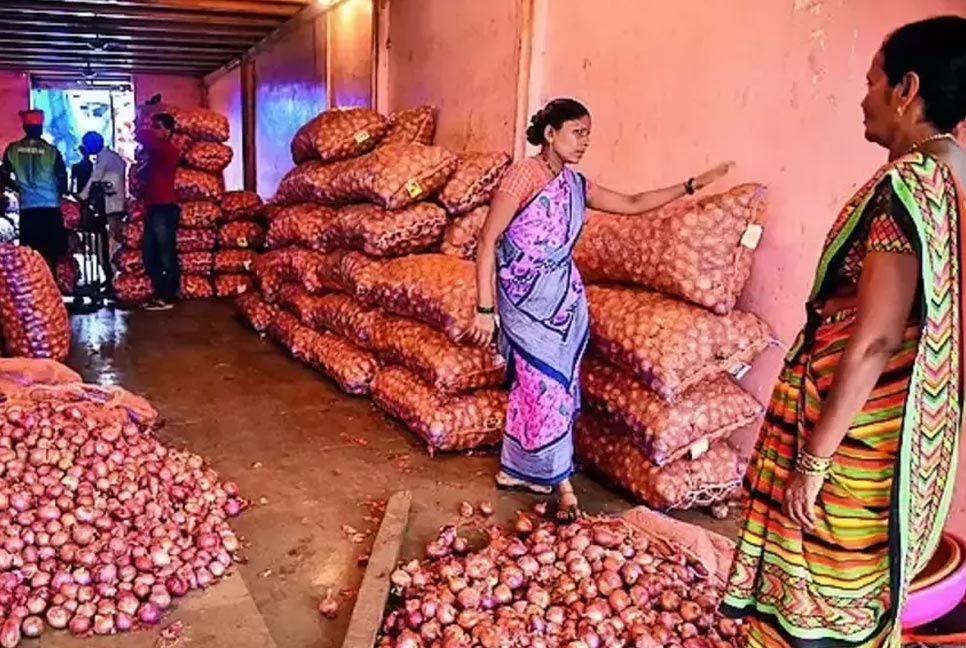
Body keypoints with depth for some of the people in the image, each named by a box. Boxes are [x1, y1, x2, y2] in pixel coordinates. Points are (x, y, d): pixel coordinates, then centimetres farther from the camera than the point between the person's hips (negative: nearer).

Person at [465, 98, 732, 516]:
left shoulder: (574, 184, 7)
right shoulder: (524, 175, -14)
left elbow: (633, 204, 17)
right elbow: (487, 242, -15)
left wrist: (692, 185, 14)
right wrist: (485, 309, -18)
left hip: (565, 298, 6)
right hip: (526, 301, -6)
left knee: (534, 385, 12)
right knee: (547, 387, -1)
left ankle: (516, 470, 27)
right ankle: (561, 481, 13)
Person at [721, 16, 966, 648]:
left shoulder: (909, 185, -22)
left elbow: (873, 342, -25)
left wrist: (812, 461, -19)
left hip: (856, 424, -9)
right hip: (907, 424, 9)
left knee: (818, 590, 9)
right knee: (858, 581, 23)